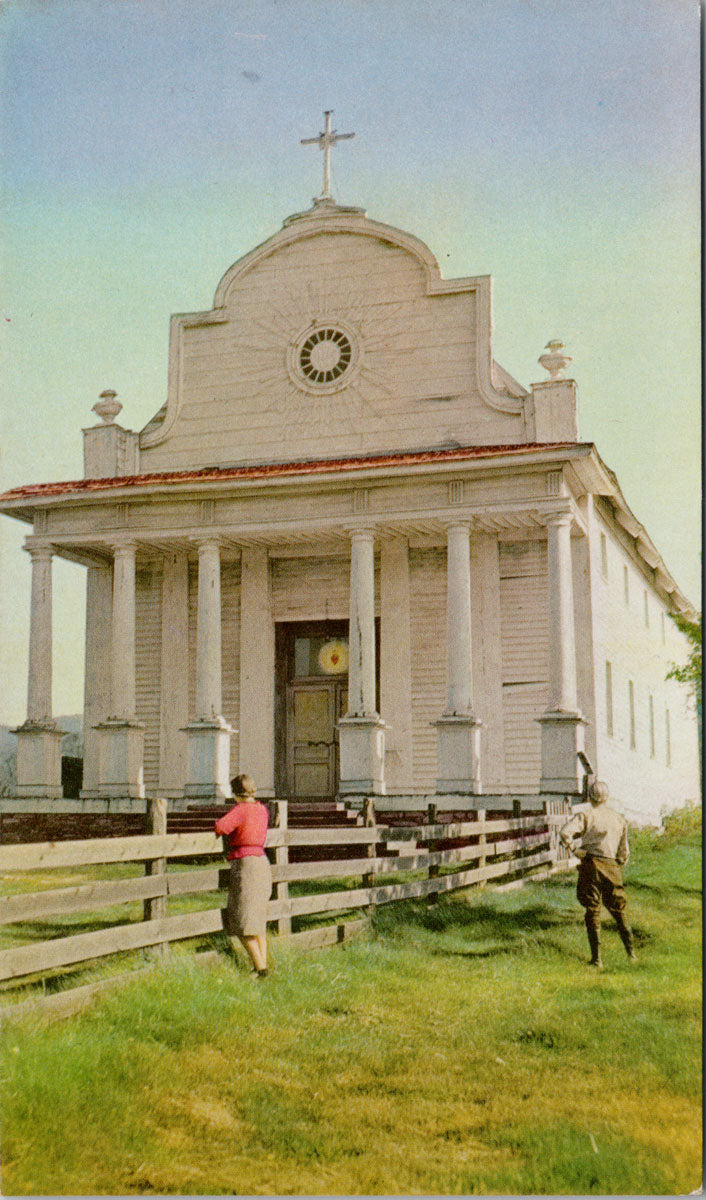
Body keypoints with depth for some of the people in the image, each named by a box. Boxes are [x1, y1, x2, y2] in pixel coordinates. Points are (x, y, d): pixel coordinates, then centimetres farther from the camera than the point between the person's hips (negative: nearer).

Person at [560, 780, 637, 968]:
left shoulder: (585, 816, -4)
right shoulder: (619, 819, 10)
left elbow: (565, 832, -20)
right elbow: (624, 851, 11)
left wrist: (573, 850, -7)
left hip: (591, 866, -3)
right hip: (612, 867, 3)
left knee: (592, 913, 3)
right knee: (618, 911, 17)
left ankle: (596, 959, 1)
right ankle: (631, 952, 18)